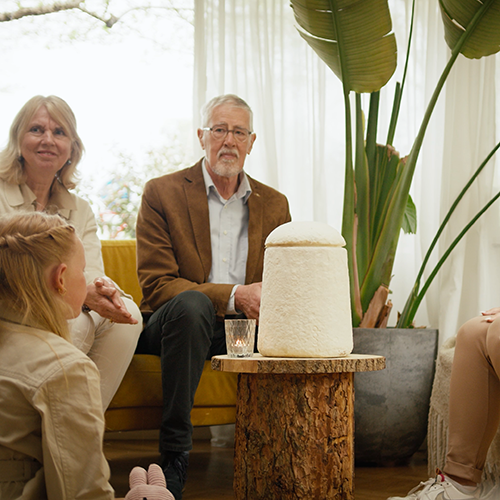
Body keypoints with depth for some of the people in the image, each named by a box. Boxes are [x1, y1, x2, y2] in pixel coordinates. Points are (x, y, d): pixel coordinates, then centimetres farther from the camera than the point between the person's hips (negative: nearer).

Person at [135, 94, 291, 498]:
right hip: (177, 323, -3)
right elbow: (156, 284, -10)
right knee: (191, 303, -37)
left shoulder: (275, 204, 11)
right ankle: (175, 455, -30)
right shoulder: (162, 193, -1)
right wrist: (233, 296, -22)